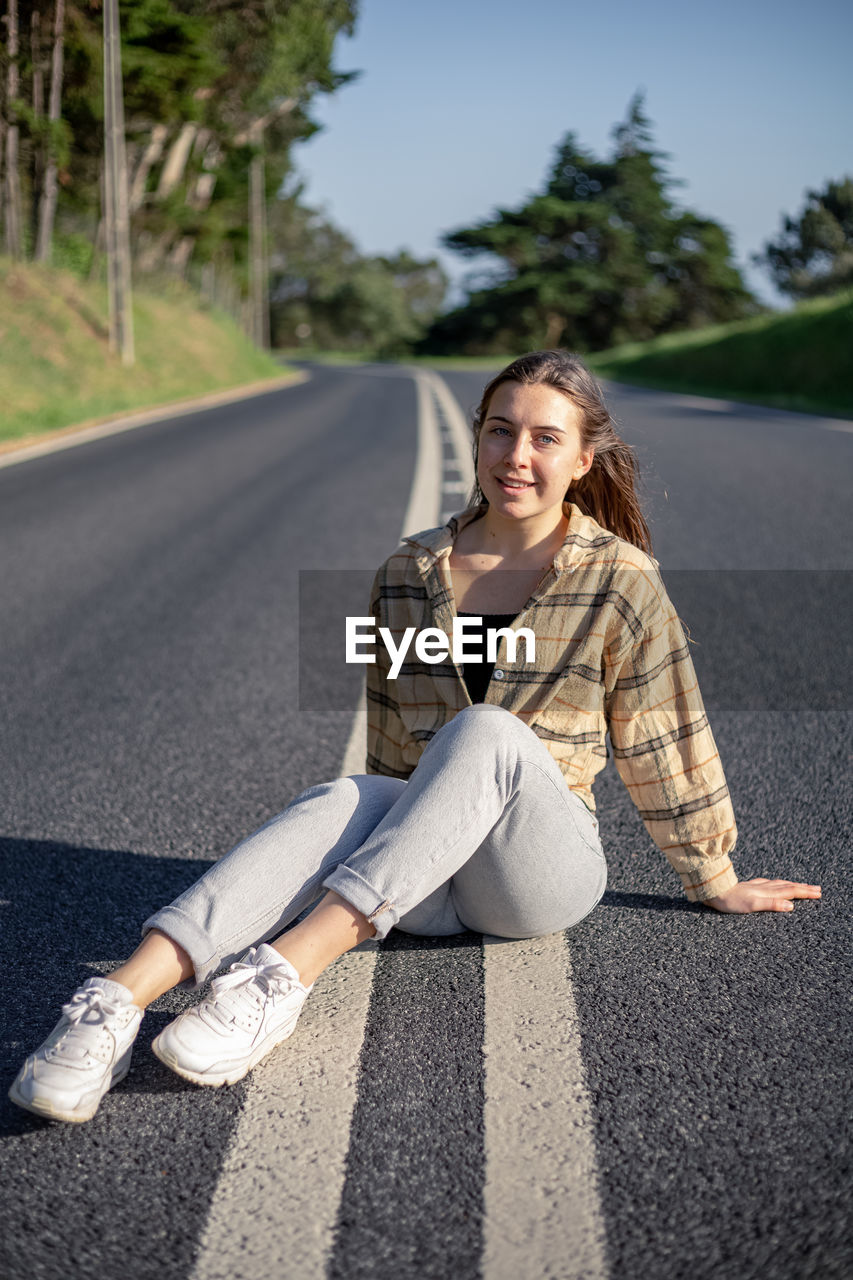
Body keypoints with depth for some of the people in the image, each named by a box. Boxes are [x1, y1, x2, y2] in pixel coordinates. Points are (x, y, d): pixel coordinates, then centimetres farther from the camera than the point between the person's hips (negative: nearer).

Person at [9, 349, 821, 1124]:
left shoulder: (620, 581, -1)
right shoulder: (409, 573, 7)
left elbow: (663, 744, 6)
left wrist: (715, 881, 14)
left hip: (544, 868, -2)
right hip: (423, 886, 2)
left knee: (487, 734, -34)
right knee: (345, 801, -33)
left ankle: (286, 971, -47)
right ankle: (118, 1001, -52)